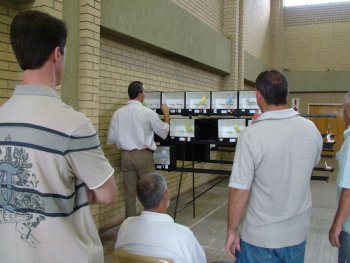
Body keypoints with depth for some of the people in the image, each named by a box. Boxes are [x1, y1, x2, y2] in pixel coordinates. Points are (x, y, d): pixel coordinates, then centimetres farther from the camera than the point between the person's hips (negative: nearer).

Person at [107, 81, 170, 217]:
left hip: (126, 156, 4)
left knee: (129, 192, 11)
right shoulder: (148, 112, -9)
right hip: (144, 156, -3)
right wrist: (166, 114, 15)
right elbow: (164, 133, 2)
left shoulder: (118, 113, -1)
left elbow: (110, 139, 4)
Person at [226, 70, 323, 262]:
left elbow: (239, 191, -20)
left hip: (261, 237, -4)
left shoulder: (251, 135, -22)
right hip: (298, 233, 5)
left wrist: (232, 231, -5)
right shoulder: (312, 129, -6)